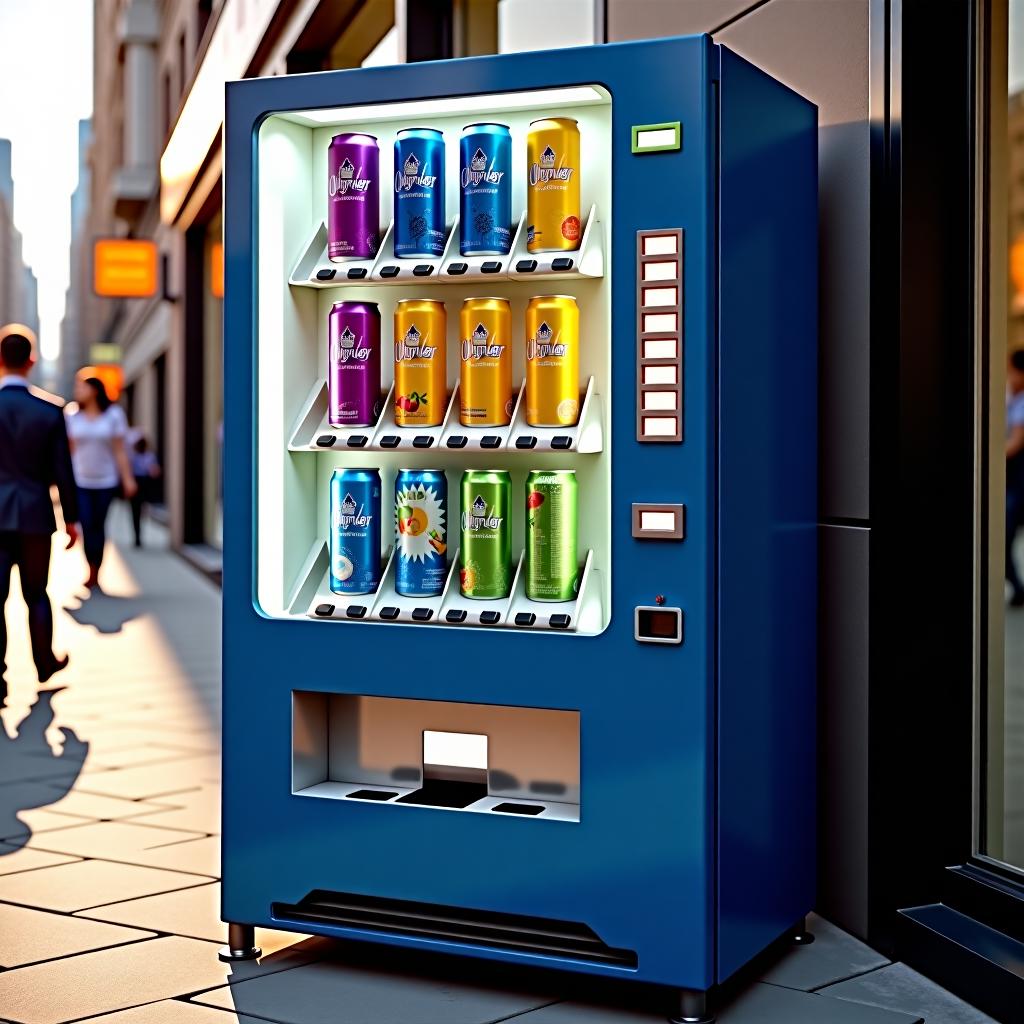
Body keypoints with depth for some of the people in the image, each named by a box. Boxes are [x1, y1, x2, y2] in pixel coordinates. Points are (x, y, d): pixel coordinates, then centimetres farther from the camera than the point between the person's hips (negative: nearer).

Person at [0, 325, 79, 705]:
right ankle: (46, 663, 30)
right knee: (37, 593, 17)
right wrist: (71, 518, 8)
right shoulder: (51, 408, -6)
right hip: (35, 514, 1)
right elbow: (62, 471, -2)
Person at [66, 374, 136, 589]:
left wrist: (128, 479, -7)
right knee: (87, 526, -8)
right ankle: (93, 573, -2)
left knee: (98, 526, 5)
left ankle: (94, 573, 14)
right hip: (80, 482, 1)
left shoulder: (114, 414, -2)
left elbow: (120, 450, -2)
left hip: (106, 481, -1)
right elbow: (70, 450, 7)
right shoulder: (74, 417, 3)